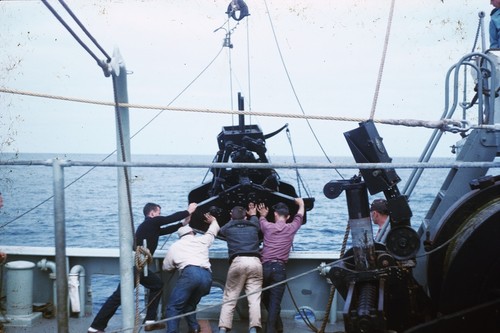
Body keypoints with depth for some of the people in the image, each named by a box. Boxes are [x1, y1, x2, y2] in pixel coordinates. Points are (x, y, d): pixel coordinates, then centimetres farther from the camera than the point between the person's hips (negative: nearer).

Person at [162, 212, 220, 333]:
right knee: (189, 304, 22)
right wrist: (213, 221, 70)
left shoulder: (174, 246, 23)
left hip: (190, 274, -4)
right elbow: (213, 231, 49)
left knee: (174, 307, -4)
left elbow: (166, 267, 31)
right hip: (207, 277, 4)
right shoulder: (201, 240, 28)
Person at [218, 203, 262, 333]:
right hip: (255, 262, 1)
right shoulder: (253, 226, 23)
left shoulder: (227, 228, 18)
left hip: (238, 262, -1)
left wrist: (233, 218, 58)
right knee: (254, 299, -4)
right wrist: (253, 214, 69)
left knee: (229, 298, 3)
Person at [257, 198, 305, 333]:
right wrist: (301, 204, 46)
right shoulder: (291, 228, 7)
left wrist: (263, 215, 55)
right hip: (279, 268, -1)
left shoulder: (267, 226, 8)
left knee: (266, 299, 19)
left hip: (265, 267, 1)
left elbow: (261, 220, 33)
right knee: (274, 302, -4)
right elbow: (299, 216, 28)